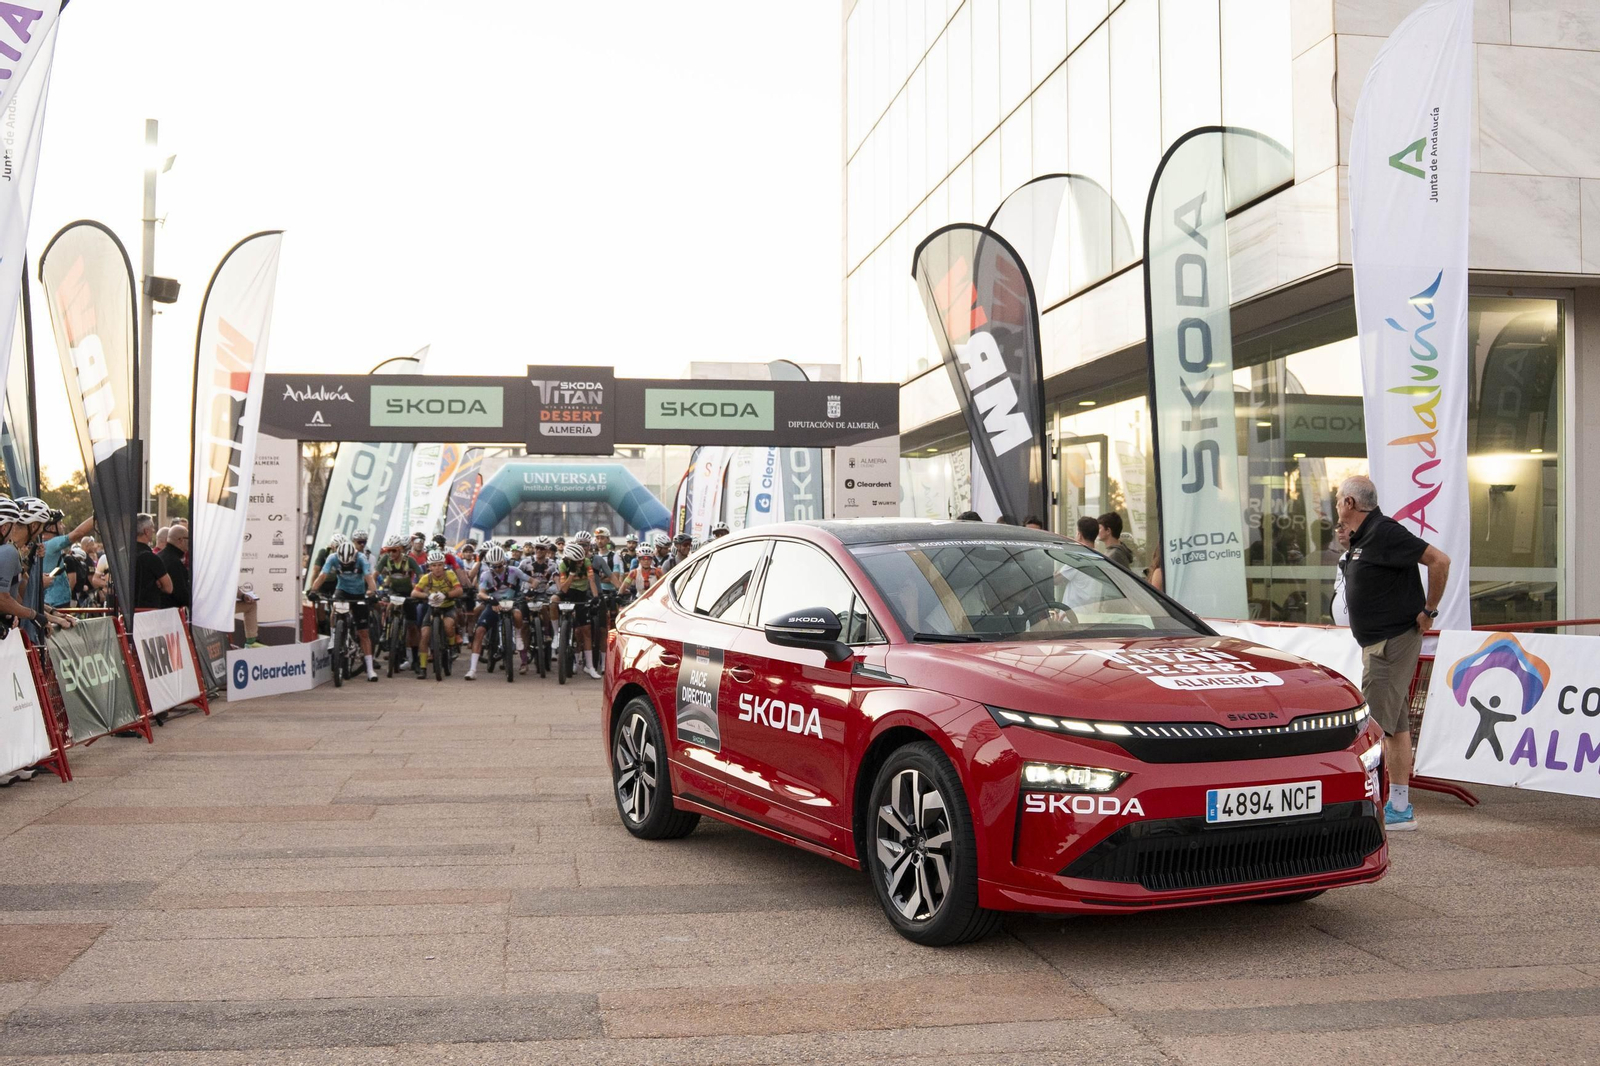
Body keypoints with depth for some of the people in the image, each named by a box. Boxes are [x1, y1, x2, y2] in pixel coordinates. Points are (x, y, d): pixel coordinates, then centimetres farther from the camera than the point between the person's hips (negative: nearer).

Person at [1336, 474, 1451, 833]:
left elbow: (1439, 560, -22)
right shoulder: (1362, 538, 14)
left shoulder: (1384, 533, -16)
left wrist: (1429, 611, -16)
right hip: (1379, 642, 11)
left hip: (1392, 642, -11)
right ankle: (1400, 808, 17)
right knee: (1396, 726, 12)